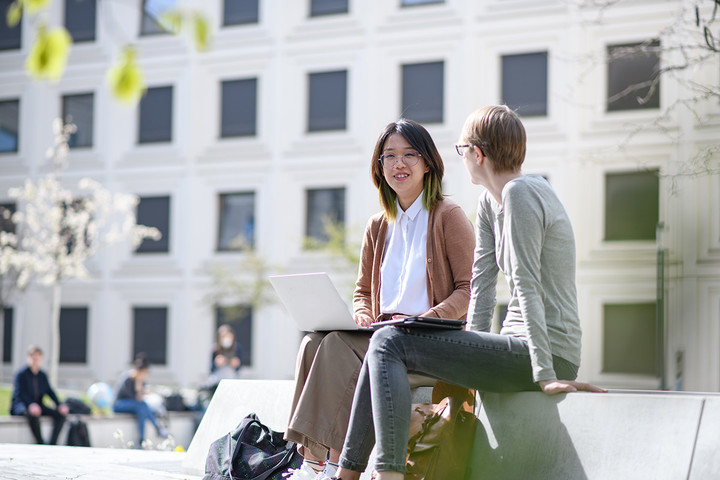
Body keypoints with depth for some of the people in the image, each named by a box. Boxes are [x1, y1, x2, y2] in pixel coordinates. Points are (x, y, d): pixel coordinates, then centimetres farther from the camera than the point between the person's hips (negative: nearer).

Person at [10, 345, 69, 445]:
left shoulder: (43, 376, 14)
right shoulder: (21, 374, -5)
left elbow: (50, 392, 8)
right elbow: (19, 393, -17)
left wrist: (60, 405, -10)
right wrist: (31, 405, -36)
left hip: (37, 405, 6)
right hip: (21, 405, -6)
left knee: (61, 414, -16)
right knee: (33, 414, -41)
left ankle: (52, 444, -23)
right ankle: (41, 445, -32)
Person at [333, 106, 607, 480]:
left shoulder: (519, 193, -14)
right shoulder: (490, 202, 16)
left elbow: (527, 286, -20)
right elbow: (482, 280, 15)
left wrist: (545, 375, -23)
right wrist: (473, 360, 12)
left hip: (548, 352, -10)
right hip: (518, 346, 10)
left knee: (390, 343, -13)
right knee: (385, 345, 9)